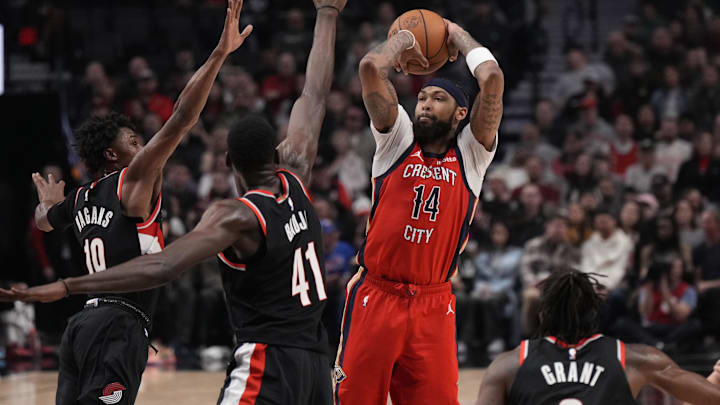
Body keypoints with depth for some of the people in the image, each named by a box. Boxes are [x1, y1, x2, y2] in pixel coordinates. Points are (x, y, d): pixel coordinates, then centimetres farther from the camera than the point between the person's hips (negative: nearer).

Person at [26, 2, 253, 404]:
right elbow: (182, 119, -14)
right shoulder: (134, 180, -4)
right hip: (119, 326, -9)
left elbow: (44, 221, 41)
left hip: (82, 326, 9)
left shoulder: (82, 198, 18)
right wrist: (220, 54, -17)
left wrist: (50, 203, 66)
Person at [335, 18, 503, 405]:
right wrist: (403, 39, 10)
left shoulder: (471, 154, 5)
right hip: (376, 296, 0)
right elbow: (371, 67, -7)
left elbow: (492, 78, -7)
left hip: (433, 307, 0)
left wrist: (458, 35, 7)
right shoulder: (397, 141, 5)